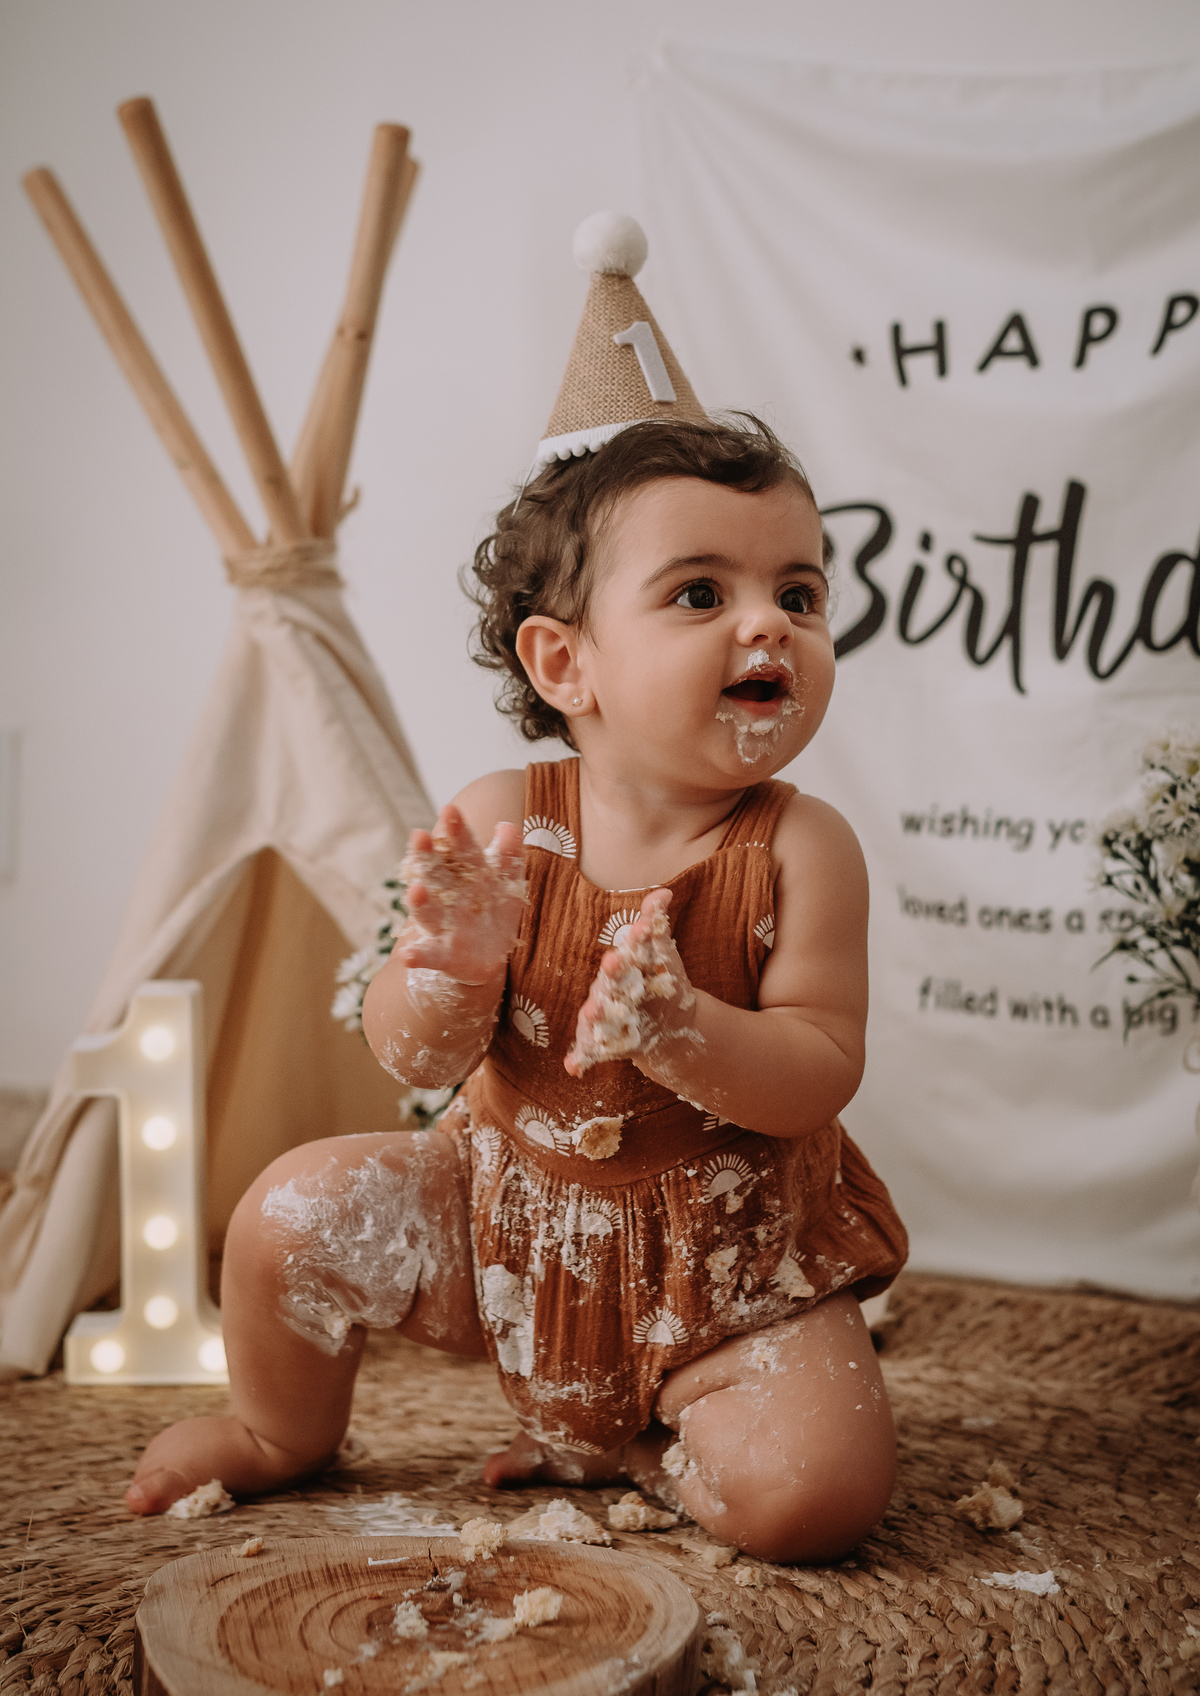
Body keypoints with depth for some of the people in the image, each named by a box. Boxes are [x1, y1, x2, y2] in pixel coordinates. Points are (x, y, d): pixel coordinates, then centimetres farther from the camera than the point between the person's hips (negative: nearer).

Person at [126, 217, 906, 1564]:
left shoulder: (799, 849, -16)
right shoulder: (501, 822, -14)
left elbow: (820, 1070, -19)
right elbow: (416, 1058, -12)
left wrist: (687, 1033, -39)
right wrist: (447, 967, -36)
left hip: (729, 1258, -1)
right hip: (508, 1212, 2)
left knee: (816, 1487, -21)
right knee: (294, 1212, -9)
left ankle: (631, 1448, 11)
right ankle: (286, 1433, 22)